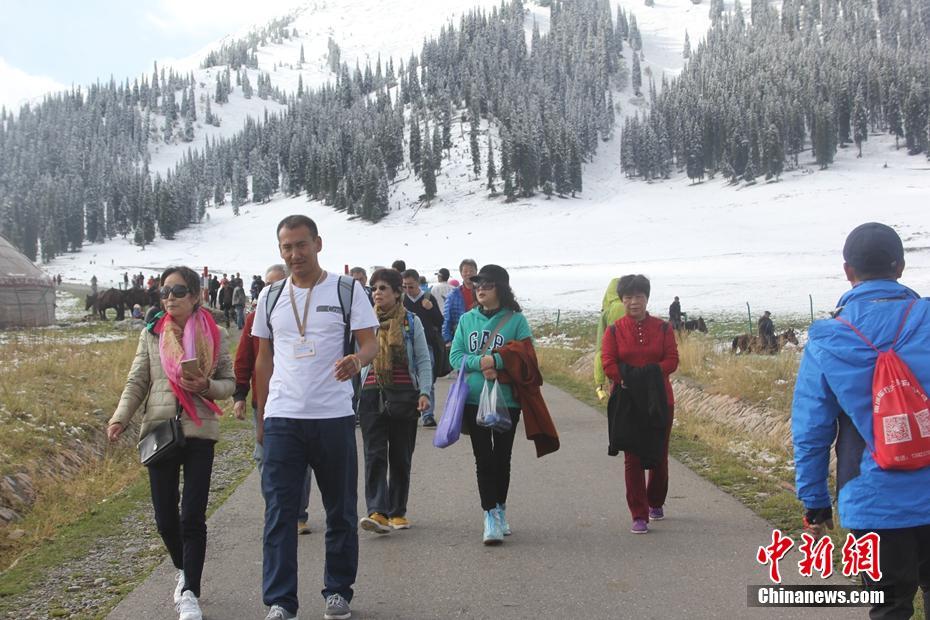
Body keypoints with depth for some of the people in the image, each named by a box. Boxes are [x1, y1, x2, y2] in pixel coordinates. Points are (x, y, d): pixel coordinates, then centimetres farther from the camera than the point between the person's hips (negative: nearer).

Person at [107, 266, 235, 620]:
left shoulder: (214, 335, 3)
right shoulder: (151, 334, 6)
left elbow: (229, 383, 7)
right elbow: (136, 383, 5)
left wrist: (207, 386, -15)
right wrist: (120, 418, -10)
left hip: (199, 432, -2)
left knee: (192, 517, -5)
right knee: (165, 517, 7)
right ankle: (184, 570, 34)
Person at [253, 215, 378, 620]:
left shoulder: (347, 290, 1)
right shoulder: (270, 296, 10)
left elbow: (370, 342, -3)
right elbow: (264, 358, 15)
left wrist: (357, 359, -27)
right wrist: (261, 415, 13)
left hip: (334, 417, -2)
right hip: (281, 419, 2)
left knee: (341, 511, 9)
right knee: (279, 511, -1)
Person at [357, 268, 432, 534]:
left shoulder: (411, 322, 3)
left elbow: (423, 360, 2)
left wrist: (424, 392, -9)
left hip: (404, 395, 0)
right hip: (372, 395, 1)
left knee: (401, 456, 7)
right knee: (375, 455, -9)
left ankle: (398, 512, 18)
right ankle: (377, 512, -15)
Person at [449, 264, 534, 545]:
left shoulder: (516, 320, -3)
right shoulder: (467, 319, 7)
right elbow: (455, 356, 2)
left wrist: (496, 361, -20)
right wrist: (480, 363, -15)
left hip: (507, 399, -1)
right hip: (474, 399, 2)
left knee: (502, 458, 10)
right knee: (483, 459, -2)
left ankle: (500, 509, 28)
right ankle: (490, 515, 1)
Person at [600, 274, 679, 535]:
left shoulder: (663, 328, 2)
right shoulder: (614, 330, 1)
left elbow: (672, 360, -5)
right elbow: (607, 362, -7)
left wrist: (650, 372, -19)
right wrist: (625, 379, -21)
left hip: (659, 399, 1)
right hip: (627, 400, -1)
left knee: (659, 455, 11)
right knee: (632, 458, -2)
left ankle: (656, 503, 35)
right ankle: (639, 516, 2)